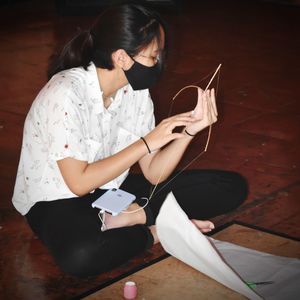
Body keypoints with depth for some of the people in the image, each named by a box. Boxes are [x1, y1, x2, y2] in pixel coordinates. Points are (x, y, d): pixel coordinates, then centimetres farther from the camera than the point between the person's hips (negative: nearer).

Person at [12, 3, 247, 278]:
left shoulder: (136, 91, -3)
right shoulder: (65, 93, -24)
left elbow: (153, 174, -2)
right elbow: (79, 182, -25)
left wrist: (189, 131, -17)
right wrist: (146, 143, -24)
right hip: (59, 200, -6)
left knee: (232, 187, -6)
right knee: (80, 255, -44)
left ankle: (135, 216, -16)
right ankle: (155, 231, -16)